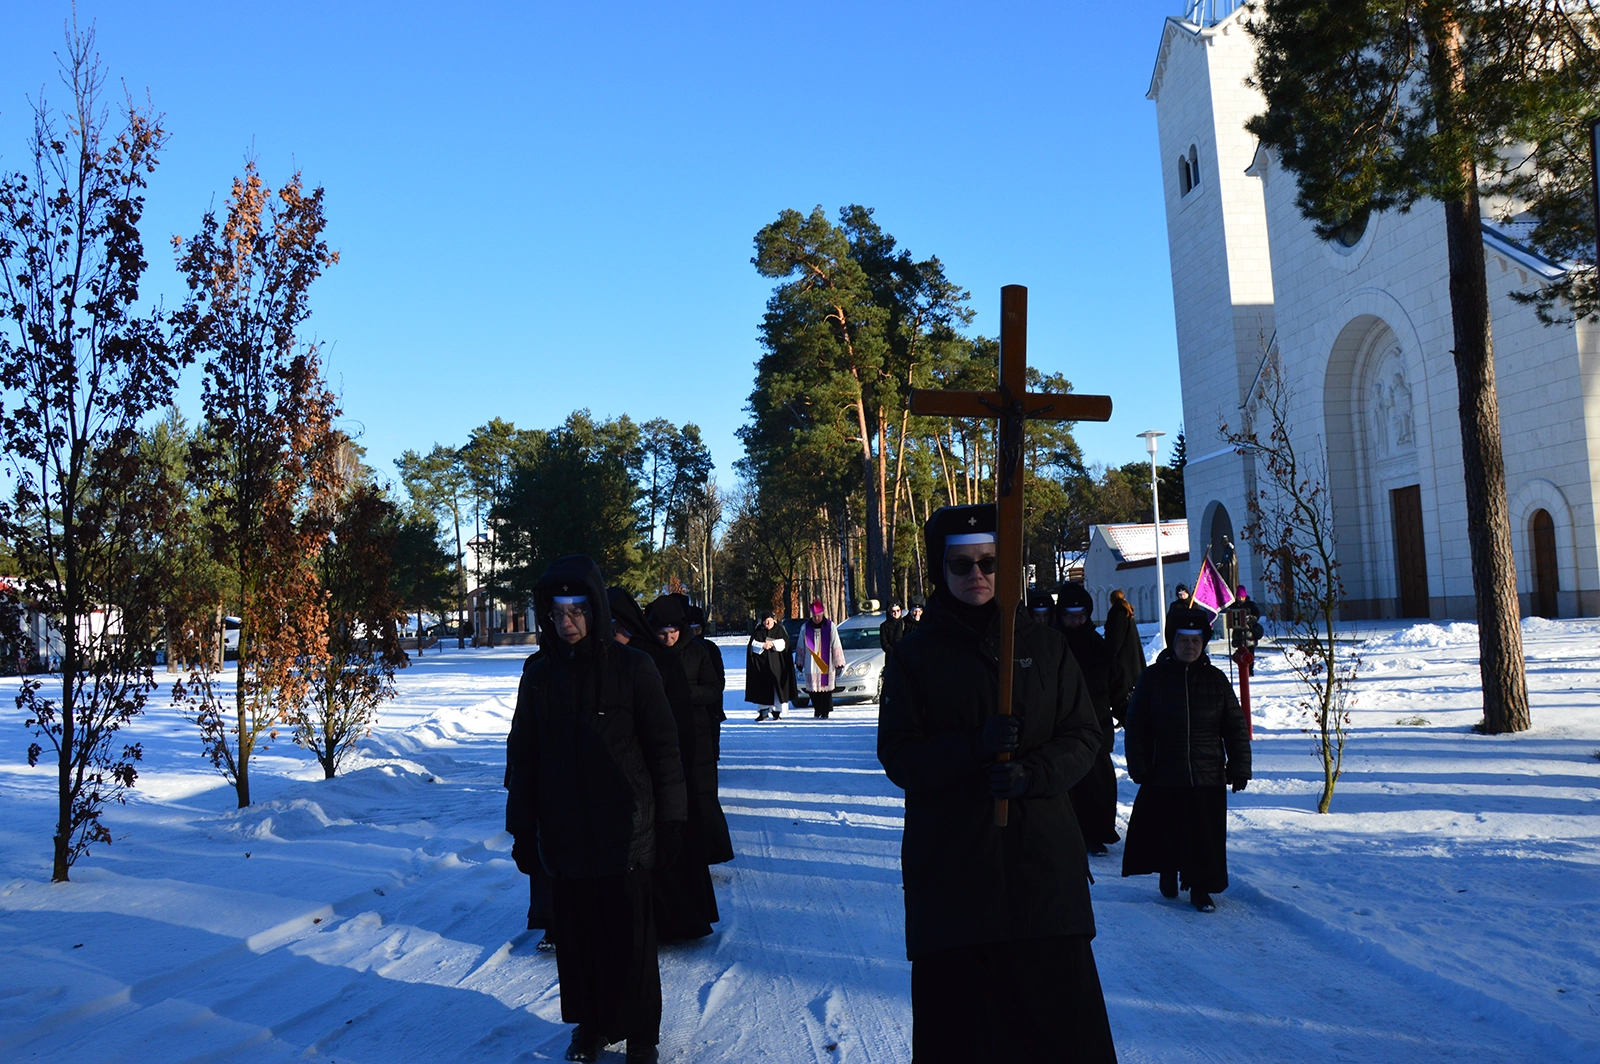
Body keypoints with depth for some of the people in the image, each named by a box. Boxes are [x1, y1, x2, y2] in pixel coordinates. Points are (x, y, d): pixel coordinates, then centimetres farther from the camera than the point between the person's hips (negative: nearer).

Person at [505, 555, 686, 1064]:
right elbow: (521, 755, 9)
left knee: (628, 939, 2)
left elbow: (663, 748, -1)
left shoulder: (632, 668, -6)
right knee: (576, 936, 10)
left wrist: (670, 820, -1)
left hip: (624, 834, -3)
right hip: (563, 835, 3)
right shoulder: (539, 673, 4)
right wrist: (522, 829, 9)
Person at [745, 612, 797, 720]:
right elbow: (753, 645, -1)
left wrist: (772, 644, -18)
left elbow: (784, 643, -4)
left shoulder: (779, 630, 7)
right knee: (762, 688, -2)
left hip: (777, 665, -1)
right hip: (761, 665, 1)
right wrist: (763, 645, -17)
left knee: (777, 686, -3)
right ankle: (763, 711, 4)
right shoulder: (758, 632, 10)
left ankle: (777, 711, 3)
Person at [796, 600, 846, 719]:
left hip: (826, 664, -2)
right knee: (813, 689, 3)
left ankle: (825, 712, 8)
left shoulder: (830, 626, 1)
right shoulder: (805, 627, 5)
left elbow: (836, 646, 2)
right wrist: (799, 663, 14)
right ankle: (817, 710, 19)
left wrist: (838, 663, 0)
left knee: (826, 688, -2)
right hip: (811, 665, 2)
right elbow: (800, 647, 13)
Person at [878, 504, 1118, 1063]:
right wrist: (974, 747, -19)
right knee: (961, 1018, 2)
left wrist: (1032, 774, -14)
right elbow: (899, 756, -2)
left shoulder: (1045, 646, 8)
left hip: (1042, 854, 1)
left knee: (1060, 1005, 4)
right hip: (950, 864, -1)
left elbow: (1083, 737, 5)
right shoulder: (914, 657, 3)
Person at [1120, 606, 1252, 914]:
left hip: (1208, 777, 1)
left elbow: (1236, 727, 7)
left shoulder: (1215, 679, 4)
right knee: (1165, 830, 8)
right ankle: (1168, 874, 34)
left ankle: (1201, 889, 16)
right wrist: (1139, 768, -4)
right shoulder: (1153, 678, 0)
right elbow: (1135, 727, 2)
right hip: (1164, 776, -1)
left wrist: (1239, 769, 1)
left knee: (1205, 836, 2)